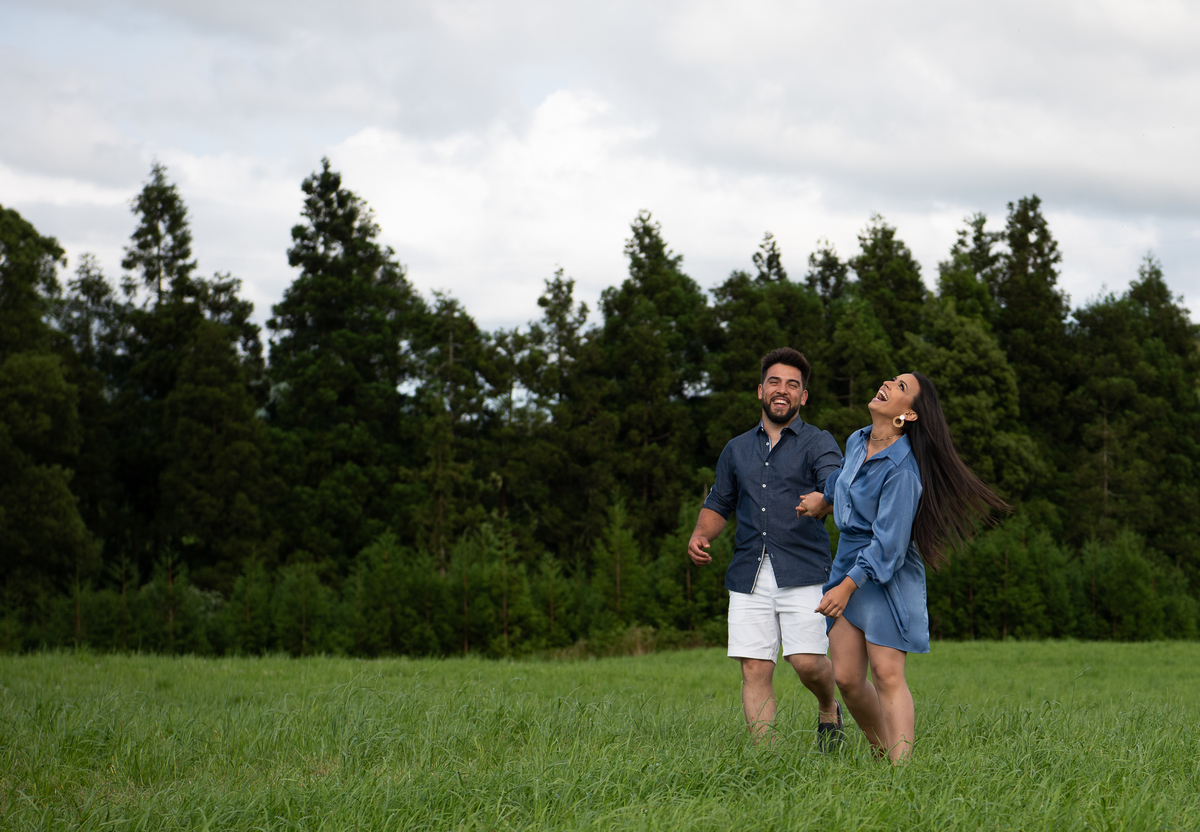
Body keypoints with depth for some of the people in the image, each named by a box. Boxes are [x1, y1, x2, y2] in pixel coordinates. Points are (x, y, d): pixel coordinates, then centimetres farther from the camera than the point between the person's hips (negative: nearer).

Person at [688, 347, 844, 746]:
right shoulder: (736, 450, 19)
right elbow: (719, 504, 28)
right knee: (755, 670, -3)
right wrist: (700, 535, 6)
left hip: (802, 574, -4)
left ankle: (828, 708, 20)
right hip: (749, 577, 4)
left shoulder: (817, 443, 5)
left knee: (807, 662, -12)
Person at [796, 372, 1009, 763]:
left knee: (887, 674, -14)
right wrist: (824, 497, 38)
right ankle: (882, 749, 20)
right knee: (847, 678, 4)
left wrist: (848, 586, -25)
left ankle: (900, 765, -17)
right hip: (847, 564, 7)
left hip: (886, 576, -7)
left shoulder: (901, 470, -19)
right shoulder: (857, 441, 5)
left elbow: (889, 541, -21)